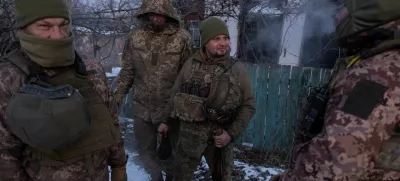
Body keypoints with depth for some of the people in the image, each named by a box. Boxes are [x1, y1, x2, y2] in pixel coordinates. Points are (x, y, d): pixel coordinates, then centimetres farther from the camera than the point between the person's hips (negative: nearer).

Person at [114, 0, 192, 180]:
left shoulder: (182, 38, -12)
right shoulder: (135, 37, -2)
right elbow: (127, 72, 5)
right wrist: (117, 97, 5)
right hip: (142, 108, 3)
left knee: (171, 151, 16)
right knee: (146, 151, 18)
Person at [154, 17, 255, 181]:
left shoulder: (237, 69, -6)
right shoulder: (191, 64, -3)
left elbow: (248, 105, -4)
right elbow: (175, 95, 7)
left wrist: (232, 133, -12)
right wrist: (164, 120, 10)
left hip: (220, 136, 0)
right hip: (190, 132, 1)